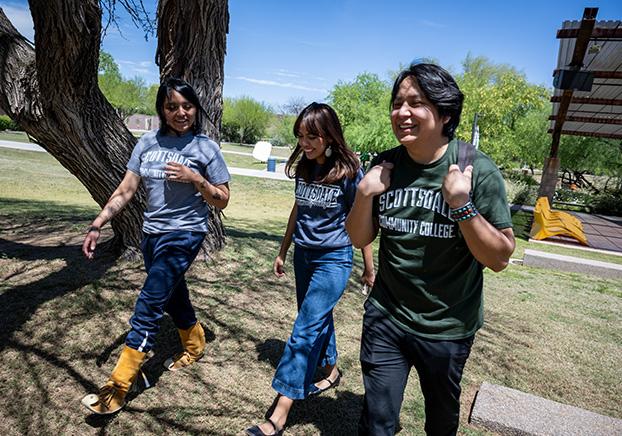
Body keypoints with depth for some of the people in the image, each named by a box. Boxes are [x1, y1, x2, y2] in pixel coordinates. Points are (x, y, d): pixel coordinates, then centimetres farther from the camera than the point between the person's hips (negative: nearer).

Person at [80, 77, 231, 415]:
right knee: (173, 297, 20)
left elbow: (222, 201, -5)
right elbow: (125, 190, 2)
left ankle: (118, 387, 3)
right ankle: (195, 346, 46)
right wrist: (97, 224, -7)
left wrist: (195, 179, -20)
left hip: (184, 235, -5)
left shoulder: (206, 148, -7)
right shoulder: (148, 142, 2)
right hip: (152, 234, 6)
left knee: (148, 307, -9)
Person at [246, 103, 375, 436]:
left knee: (304, 330, -9)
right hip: (303, 255, 6)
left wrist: (369, 268, -2)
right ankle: (330, 372, 43)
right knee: (319, 320, 19)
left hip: (334, 259, -6)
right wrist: (283, 251, 18)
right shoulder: (303, 167, 2)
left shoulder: (349, 171, -14)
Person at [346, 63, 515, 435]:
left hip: (447, 329, -1)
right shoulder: (385, 166, -5)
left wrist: (461, 204, -28)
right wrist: (364, 194, -16)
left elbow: (500, 259, -14)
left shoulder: (479, 170, -16)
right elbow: (360, 239, 1)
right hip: (385, 319, 2)